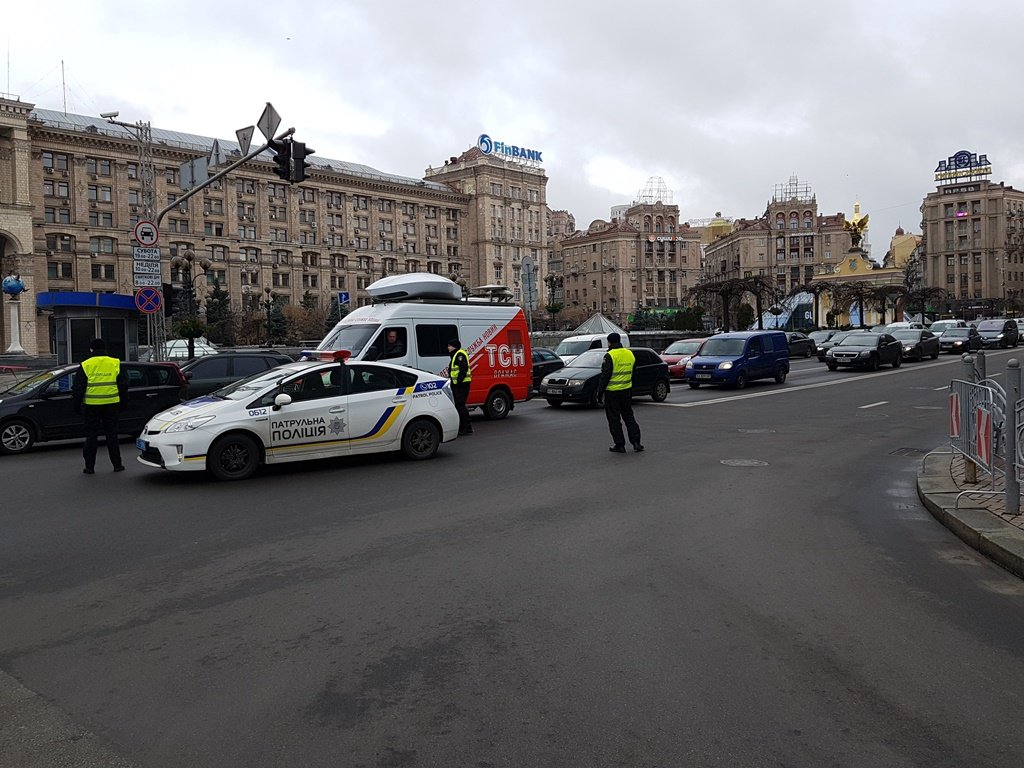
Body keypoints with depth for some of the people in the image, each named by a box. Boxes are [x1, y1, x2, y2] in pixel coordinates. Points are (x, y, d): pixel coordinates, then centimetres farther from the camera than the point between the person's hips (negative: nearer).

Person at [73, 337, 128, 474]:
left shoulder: (86, 365, -3)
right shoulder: (115, 364, 3)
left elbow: (78, 388, -1)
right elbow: (123, 386, 7)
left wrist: (76, 405, 8)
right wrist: (122, 403, 16)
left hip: (91, 406, -1)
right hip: (111, 405, 1)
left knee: (91, 436, 7)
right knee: (112, 435, 9)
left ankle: (89, 466, 10)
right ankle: (117, 465, 11)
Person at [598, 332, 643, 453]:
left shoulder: (610, 356, -14)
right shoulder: (630, 354, 7)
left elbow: (605, 375, -16)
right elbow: (632, 373, 15)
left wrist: (600, 390, -9)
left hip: (612, 392, -6)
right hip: (627, 391, 6)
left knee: (614, 419, 3)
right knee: (629, 416, 15)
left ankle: (619, 445, 6)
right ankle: (636, 442, 10)